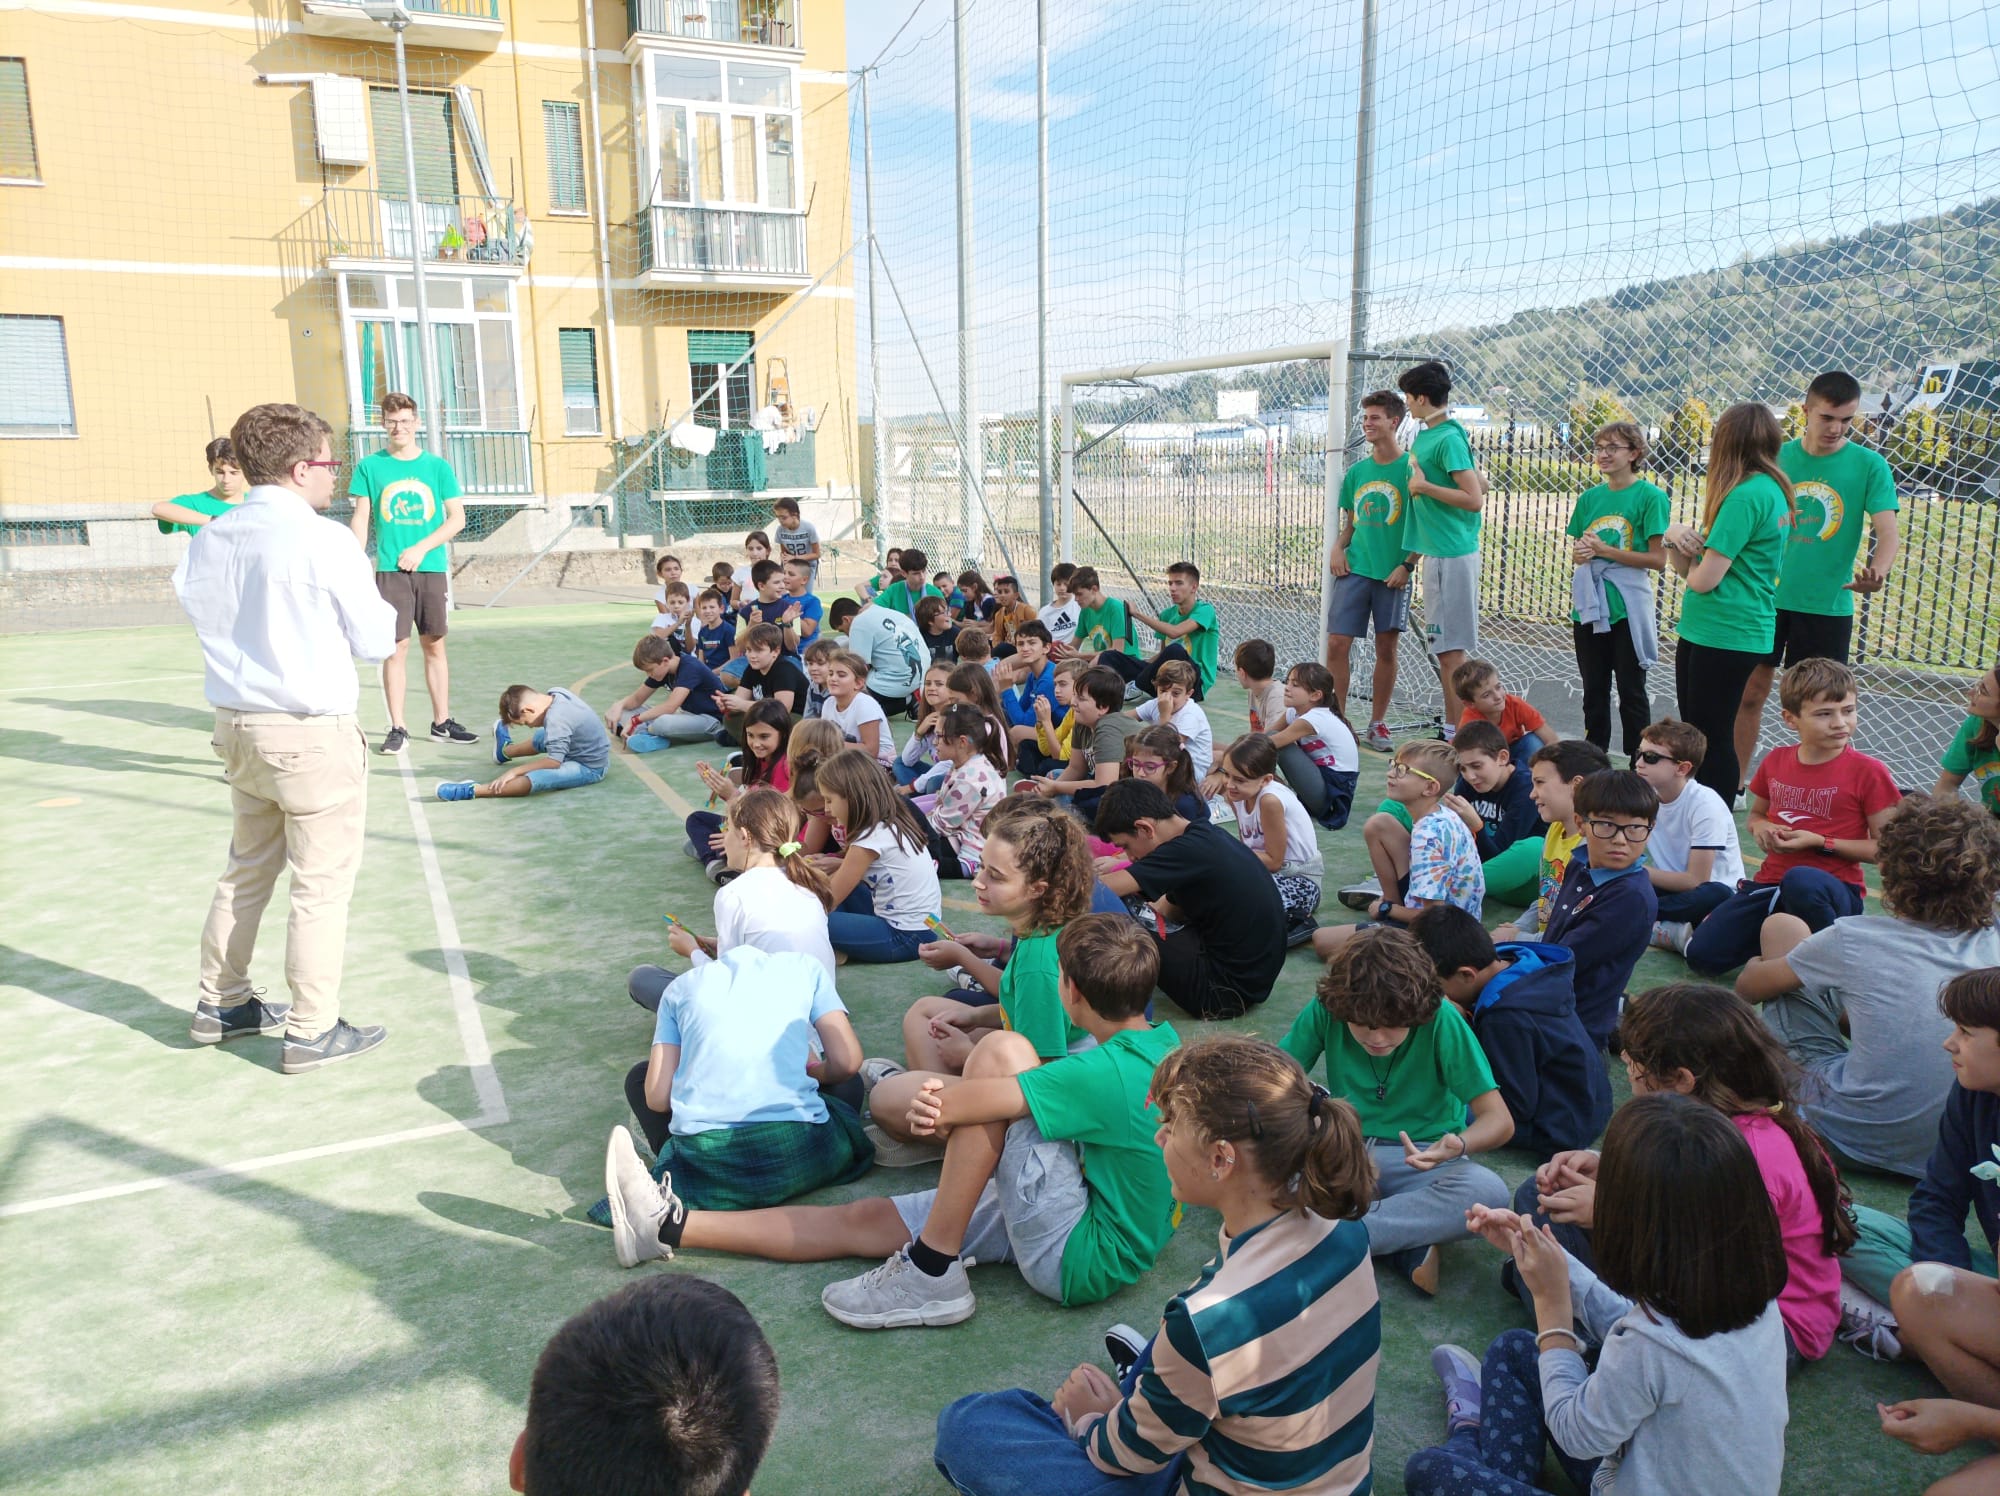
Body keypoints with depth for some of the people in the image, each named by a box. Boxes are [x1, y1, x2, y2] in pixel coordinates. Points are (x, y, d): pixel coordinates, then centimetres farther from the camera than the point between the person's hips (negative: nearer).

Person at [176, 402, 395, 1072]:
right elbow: (375, 640, -10)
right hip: (313, 733, -7)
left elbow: (197, 608, 15)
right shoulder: (322, 541, -15)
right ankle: (311, 1032, 10)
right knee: (322, 885, 3)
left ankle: (220, 1006, 34)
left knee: (246, 871, 21)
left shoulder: (209, 540, 4)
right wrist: (383, 609, 9)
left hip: (237, 726, 7)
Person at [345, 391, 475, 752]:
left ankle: (442, 722, 17)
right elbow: (361, 520, 4)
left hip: (431, 570, 1)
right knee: (396, 647, -2)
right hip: (389, 570, -1)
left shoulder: (437, 466, 4)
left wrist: (422, 548, -9)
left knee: (434, 644, 8)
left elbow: (457, 518, 2)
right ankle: (397, 728, 5)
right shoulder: (370, 466, 3)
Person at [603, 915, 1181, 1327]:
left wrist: (939, 1104, -4)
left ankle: (932, 1273, -16)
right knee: (865, 1218, 7)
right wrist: (950, 1105, -13)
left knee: (1003, 1051, -24)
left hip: (1081, 1259, -9)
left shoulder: (1105, 1074, -27)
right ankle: (671, 1224, 18)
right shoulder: (1162, 1042, 1)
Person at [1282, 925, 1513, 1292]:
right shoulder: (1325, 1009, -12)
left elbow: (1499, 1120, -15)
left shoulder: (1440, 1020, -16)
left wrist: (1458, 1146, -38)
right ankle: (1409, 1251, -27)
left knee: (1489, 1193, -34)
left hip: (1419, 1161, -1)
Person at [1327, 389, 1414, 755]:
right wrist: (1337, 548, 0)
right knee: (1337, 643, -4)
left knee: (1386, 648, 3)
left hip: (1393, 572, -4)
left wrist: (1407, 565, -14)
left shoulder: (1410, 467, -3)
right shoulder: (1356, 471, 11)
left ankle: (1377, 725, 15)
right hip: (1354, 569, 4)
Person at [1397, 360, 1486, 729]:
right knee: (1445, 649, 14)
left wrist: (1424, 486, -13)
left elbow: (1475, 499, -20)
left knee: (1450, 650, -8)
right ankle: (1452, 730, 21)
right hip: (1438, 550, 10)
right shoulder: (1426, 434, 15)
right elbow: (1480, 484, 24)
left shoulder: (1448, 438, -14)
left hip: (1451, 555, -10)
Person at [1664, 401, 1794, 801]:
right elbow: (1689, 568, 13)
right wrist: (1676, 537, -7)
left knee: (1711, 740, -2)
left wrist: (1690, 563, 1)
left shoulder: (1746, 495, -18)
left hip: (1723, 635, -10)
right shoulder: (1772, 490, 14)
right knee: (1694, 735, 17)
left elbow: (1704, 579, -21)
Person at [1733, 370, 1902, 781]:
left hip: (1827, 605, -2)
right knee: (1751, 692, 6)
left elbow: (1888, 533, -11)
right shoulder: (1777, 456, 2)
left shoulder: (1869, 465, -4)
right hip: (1767, 597, 2)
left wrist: (1877, 572, -31)